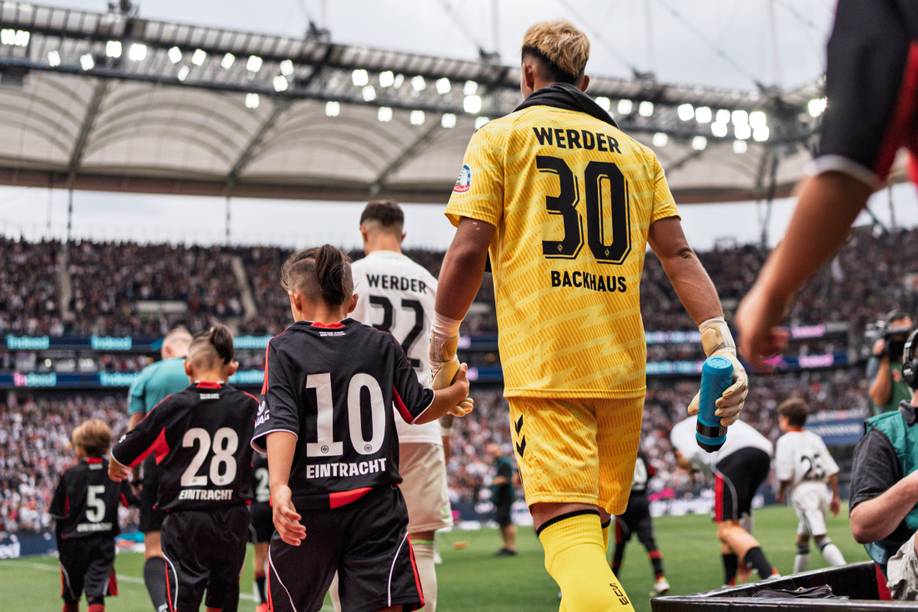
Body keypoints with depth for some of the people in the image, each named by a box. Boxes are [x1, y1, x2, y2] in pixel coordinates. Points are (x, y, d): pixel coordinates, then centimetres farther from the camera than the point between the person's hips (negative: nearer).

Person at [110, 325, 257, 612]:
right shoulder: (249, 406, -1)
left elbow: (121, 456, 2)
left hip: (185, 521, -3)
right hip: (233, 520, 3)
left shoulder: (173, 406, -6)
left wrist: (115, 469, 24)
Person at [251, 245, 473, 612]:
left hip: (308, 508, -1)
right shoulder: (383, 345, 7)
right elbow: (419, 409, 14)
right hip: (376, 504, 1)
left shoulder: (284, 348, 1)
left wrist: (279, 485, -25)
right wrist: (457, 393, 34)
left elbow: (281, 422, -14)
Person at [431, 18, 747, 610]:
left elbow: (469, 249, -5)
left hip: (543, 366, -5)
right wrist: (723, 346, 2)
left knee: (570, 536, -14)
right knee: (593, 532, 17)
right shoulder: (636, 151, 17)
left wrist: (442, 341, 5)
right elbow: (678, 255, 7)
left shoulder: (499, 137, 6)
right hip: (623, 366, 5)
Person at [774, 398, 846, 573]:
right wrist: (835, 496, 16)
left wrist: (780, 493, 7)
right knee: (802, 535, 21)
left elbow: (785, 475, -10)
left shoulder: (785, 441, -4)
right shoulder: (815, 438, 15)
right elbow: (832, 470, 10)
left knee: (821, 537, -14)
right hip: (821, 487, 7)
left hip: (802, 490, -7)